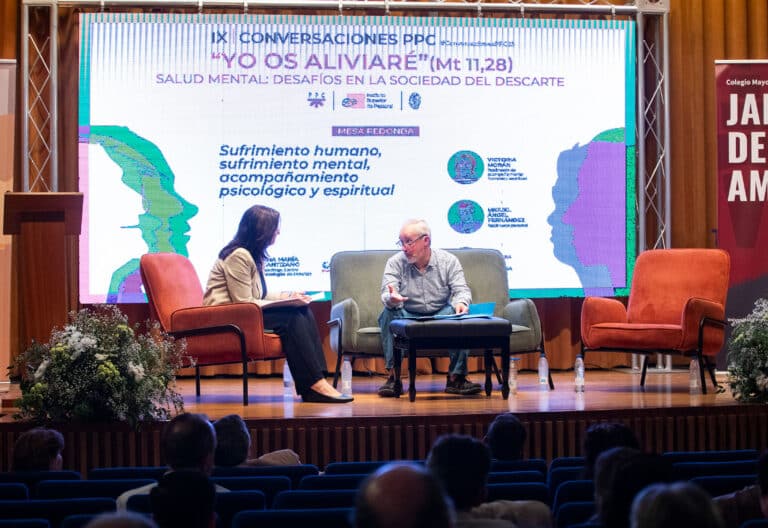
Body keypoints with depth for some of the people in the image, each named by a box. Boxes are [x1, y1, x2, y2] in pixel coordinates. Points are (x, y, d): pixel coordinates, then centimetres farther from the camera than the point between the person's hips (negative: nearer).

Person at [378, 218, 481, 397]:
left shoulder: (448, 261, -2)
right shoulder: (395, 262, -4)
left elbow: (461, 289, -9)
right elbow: (387, 295, -15)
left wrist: (461, 303, -34)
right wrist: (391, 299, -42)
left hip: (441, 316, 0)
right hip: (408, 316, 0)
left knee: (459, 312, -30)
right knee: (389, 313, -31)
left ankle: (456, 377, -23)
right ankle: (394, 377, -30)